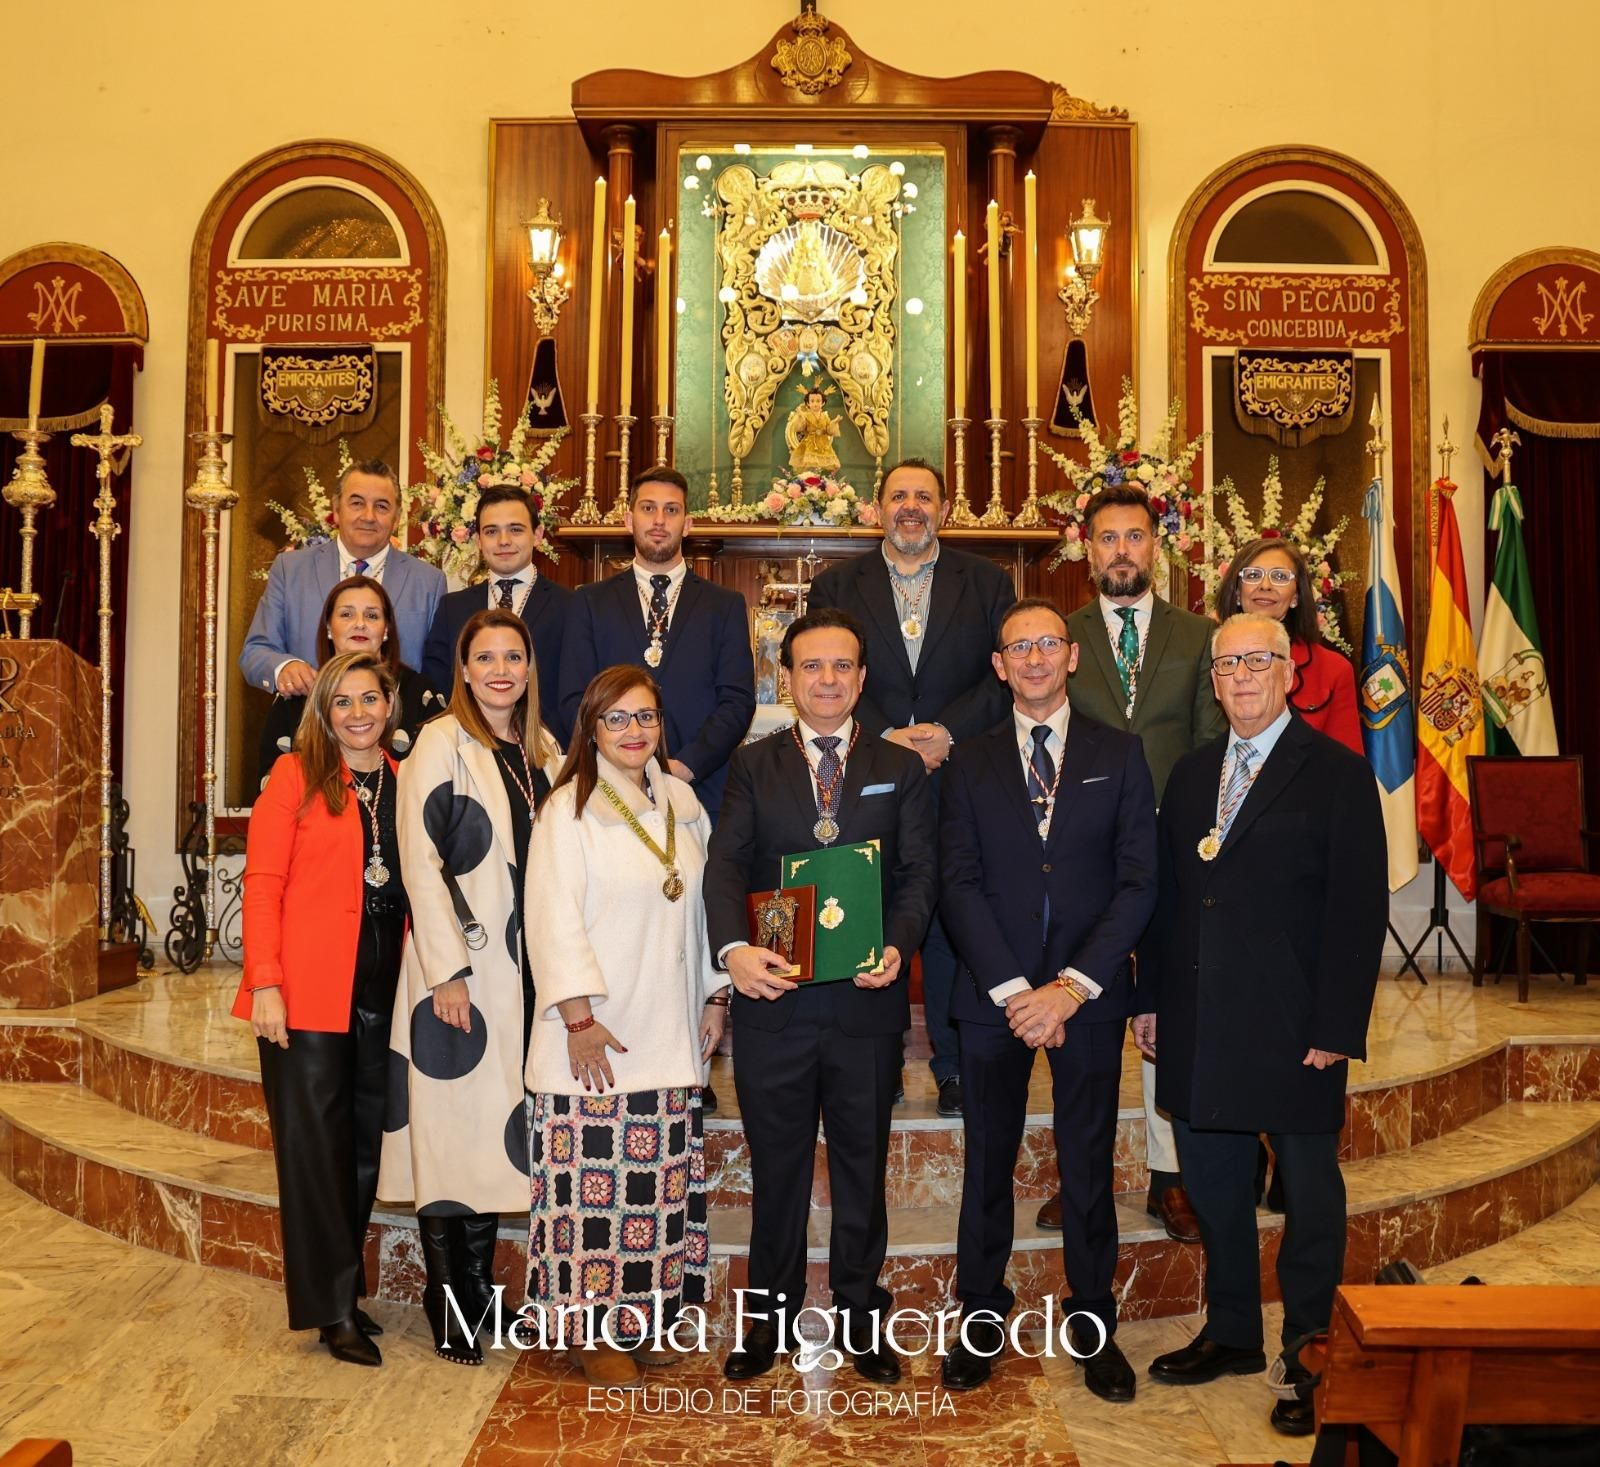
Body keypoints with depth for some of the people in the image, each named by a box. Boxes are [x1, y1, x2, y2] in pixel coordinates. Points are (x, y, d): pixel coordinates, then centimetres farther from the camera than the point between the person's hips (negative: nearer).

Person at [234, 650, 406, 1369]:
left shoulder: (405, 783, 10)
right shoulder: (297, 775, -2)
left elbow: (416, 888, 10)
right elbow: (262, 882, -6)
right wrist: (264, 982, -14)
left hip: (382, 991, 4)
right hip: (306, 993, -4)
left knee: (365, 1144, 11)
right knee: (315, 1147, 1)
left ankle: (344, 1287, 26)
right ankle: (334, 1309, 10)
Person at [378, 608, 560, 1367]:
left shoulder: (540, 754, 11)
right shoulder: (442, 743, -8)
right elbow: (420, 861, -12)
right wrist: (446, 970, -16)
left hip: (521, 966, 6)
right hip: (459, 965, -6)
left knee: (494, 1132, 12)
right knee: (449, 1130, 1)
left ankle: (479, 1287, 24)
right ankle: (447, 1303, 14)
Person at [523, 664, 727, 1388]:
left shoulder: (682, 803, 11)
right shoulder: (569, 809, -6)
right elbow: (555, 921, -11)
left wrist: (716, 996, 11)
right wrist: (579, 1017, -15)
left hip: (671, 1035, 5)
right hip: (597, 1036, -5)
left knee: (662, 1182, 10)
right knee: (596, 1182, -1)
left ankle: (647, 1314, 25)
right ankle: (599, 1331, 14)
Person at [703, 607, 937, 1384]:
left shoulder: (901, 768, 7)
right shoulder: (753, 767, 5)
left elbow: (919, 873, -1)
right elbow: (725, 866, -5)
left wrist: (898, 945, -20)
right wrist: (735, 949, -23)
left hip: (866, 1000, 1)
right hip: (774, 998, 0)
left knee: (862, 1166, 13)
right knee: (776, 1167, 13)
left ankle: (859, 1312, 30)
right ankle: (771, 1312, 29)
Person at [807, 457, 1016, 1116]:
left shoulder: (987, 583, 10)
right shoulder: (836, 585, 10)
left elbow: (1006, 675, 1)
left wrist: (948, 732, -14)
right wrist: (885, 739, -14)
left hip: (959, 783, 0)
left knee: (953, 926, 4)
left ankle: (956, 1068, 16)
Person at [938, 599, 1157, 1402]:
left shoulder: (1119, 755, 4)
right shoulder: (969, 764, 5)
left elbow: (1137, 883, -2)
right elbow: (959, 885, -2)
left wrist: (1071, 987, -11)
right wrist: (1014, 989, -12)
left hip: (1089, 995, 0)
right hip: (993, 993, 1)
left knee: (1088, 1163, 9)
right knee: (988, 1161, 9)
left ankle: (1093, 1324, 24)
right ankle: (981, 1317, 24)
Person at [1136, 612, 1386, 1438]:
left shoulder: (1338, 775, -6)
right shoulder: (1190, 775, 11)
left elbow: (1358, 910, -10)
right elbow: (1165, 894, 12)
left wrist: (1338, 1028, -14)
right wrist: (1149, 999, 8)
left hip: (1293, 1029, -5)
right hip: (1198, 1028, 6)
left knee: (1310, 1192, 9)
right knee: (1212, 1184, 16)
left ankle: (1310, 1358, 25)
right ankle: (1231, 1334, 34)